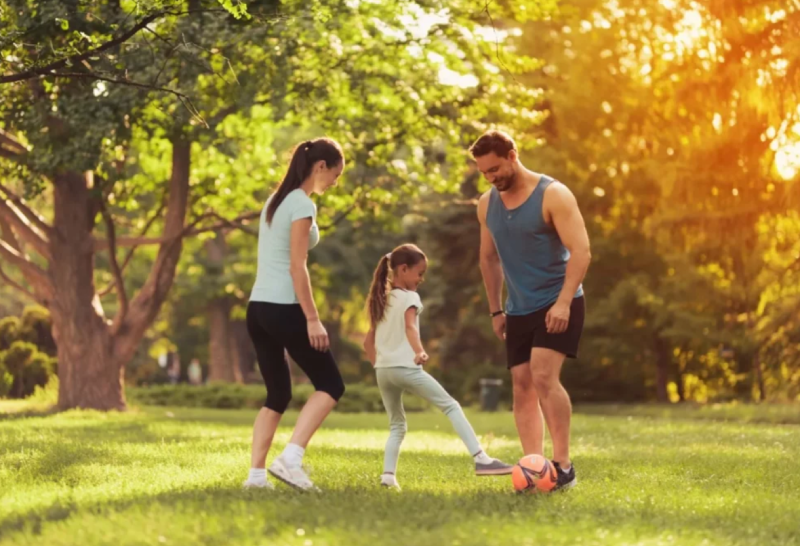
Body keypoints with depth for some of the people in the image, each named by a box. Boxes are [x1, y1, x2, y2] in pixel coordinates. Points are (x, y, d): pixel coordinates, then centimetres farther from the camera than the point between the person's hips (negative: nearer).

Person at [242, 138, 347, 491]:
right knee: (330, 384, 0)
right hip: (283, 308, -9)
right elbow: (296, 267, -15)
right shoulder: (302, 204, -9)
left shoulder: (275, 200, 18)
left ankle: (256, 473, 3)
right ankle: (290, 459, -13)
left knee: (277, 395, 13)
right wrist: (312, 319, -15)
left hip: (257, 307, 9)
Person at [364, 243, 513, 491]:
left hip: (383, 370, 7)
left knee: (397, 425, 18)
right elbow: (410, 326, -23)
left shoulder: (381, 300, 19)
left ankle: (389, 474, 0)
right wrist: (419, 351, -38)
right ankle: (481, 459, -12)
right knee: (451, 406, -3)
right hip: (406, 367, -7)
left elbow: (368, 342, 20)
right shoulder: (409, 297, -3)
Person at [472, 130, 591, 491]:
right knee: (522, 386, 0)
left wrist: (563, 302, -26)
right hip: (519, 310, 6)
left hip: (557, 305, -6)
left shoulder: (553, 195, -11)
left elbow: (580, 251, -17)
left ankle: (563, 466, -15)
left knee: (544, 376, -20)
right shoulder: (487, 205, 8)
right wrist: (495, 310, 16)